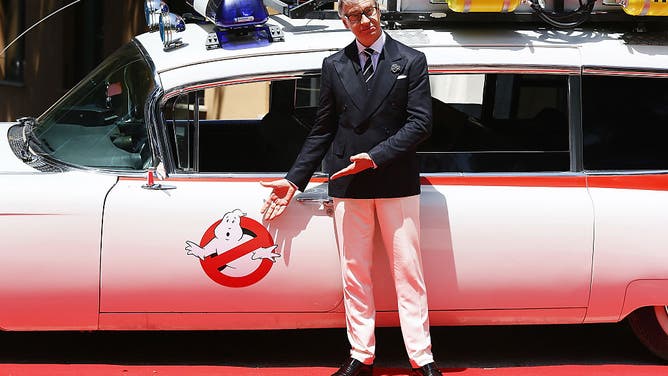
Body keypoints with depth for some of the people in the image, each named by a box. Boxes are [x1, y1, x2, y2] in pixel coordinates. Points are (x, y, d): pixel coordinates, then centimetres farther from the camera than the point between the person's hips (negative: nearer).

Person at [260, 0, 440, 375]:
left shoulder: (411, 61, 1)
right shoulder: (334, 66, 9)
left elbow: (421, 122, -6)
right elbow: (323, 130, 12)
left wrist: (375, 156, -16)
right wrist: (294, 179, 6)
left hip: (397, 183, -2)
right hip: (348, 185, 2)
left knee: (408, 272, 1)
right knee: (355, 274, 7)